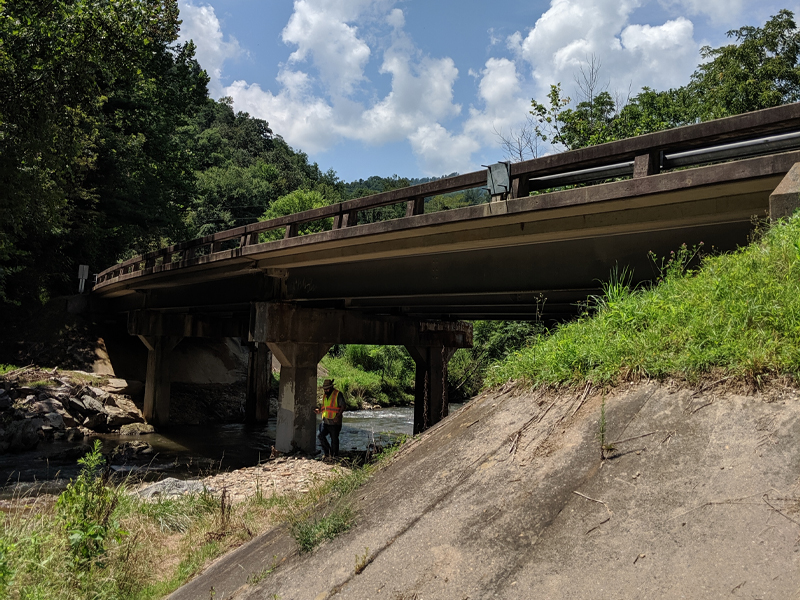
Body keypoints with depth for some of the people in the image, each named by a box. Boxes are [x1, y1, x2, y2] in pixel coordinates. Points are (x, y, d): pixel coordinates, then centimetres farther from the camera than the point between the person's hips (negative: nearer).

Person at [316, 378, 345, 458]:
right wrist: (320, 410, 4)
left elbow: (343, 406, -13)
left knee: (334, 439, 2)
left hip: (334, 422, -6)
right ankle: (327, 452, 10)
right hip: (325, 421, 6)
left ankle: (334, 455, 15)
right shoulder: (324, 395, 13)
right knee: (321, 435, -8)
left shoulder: (338, 394, -8)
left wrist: (338, 415, -27)